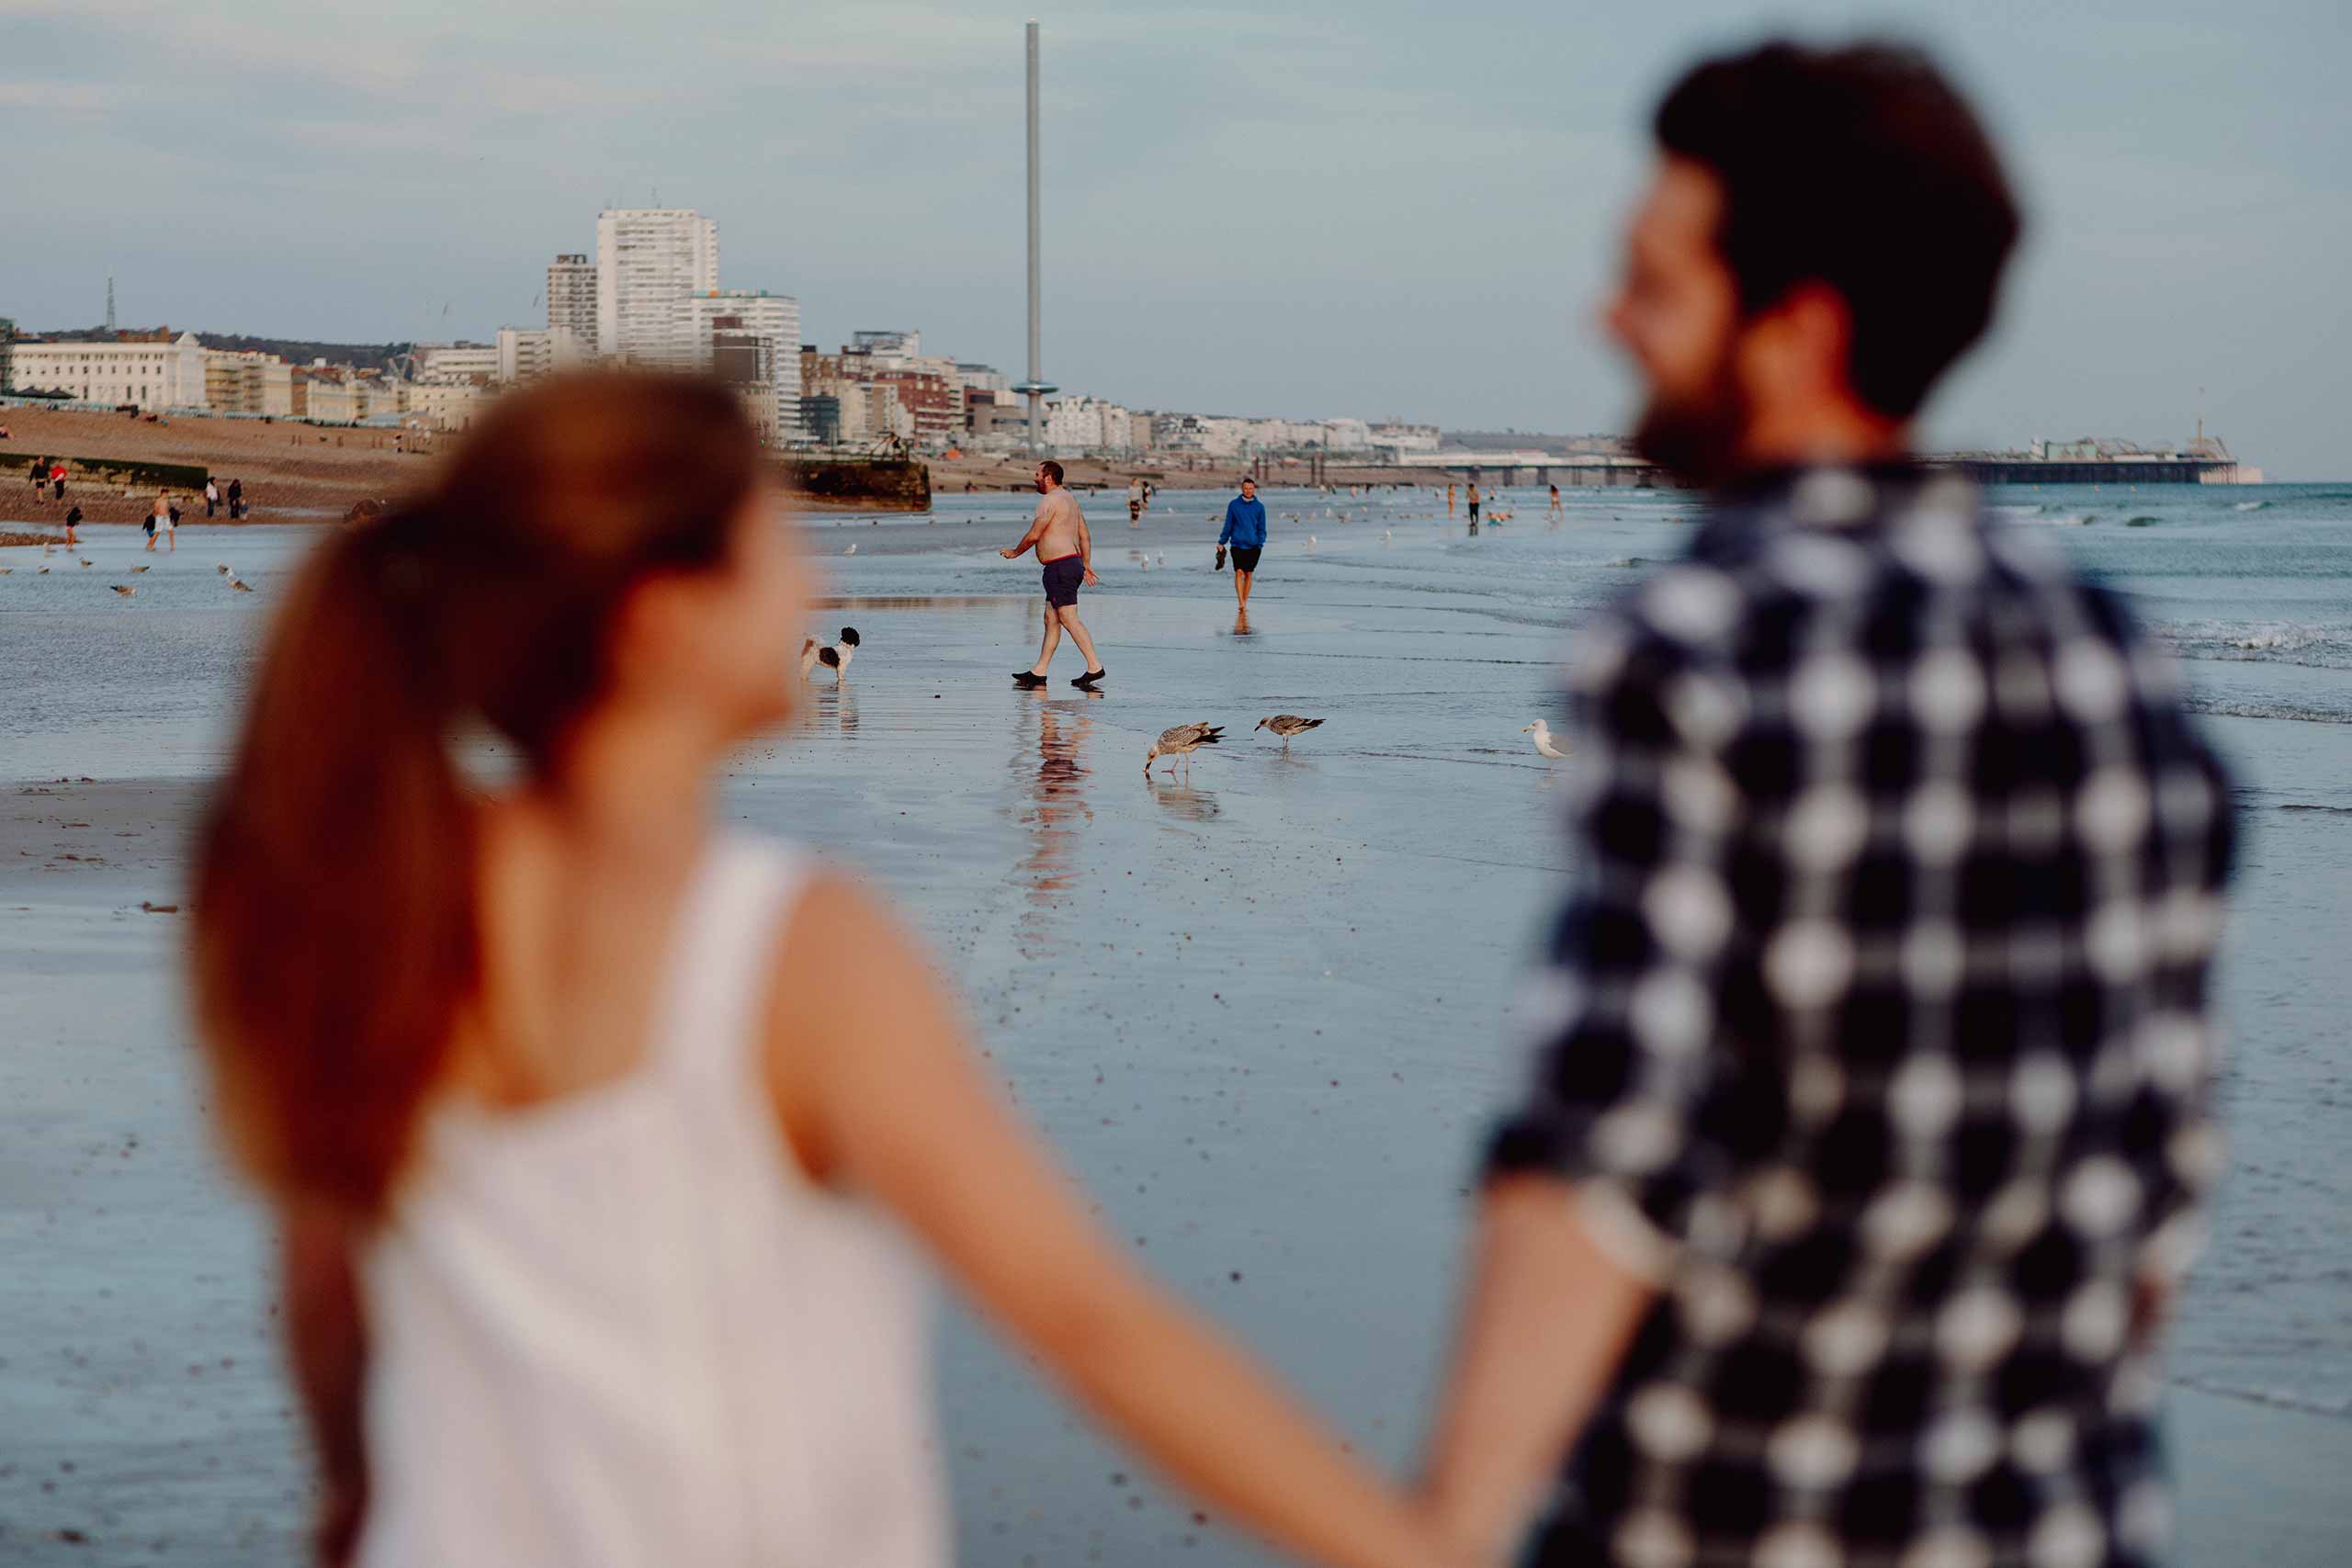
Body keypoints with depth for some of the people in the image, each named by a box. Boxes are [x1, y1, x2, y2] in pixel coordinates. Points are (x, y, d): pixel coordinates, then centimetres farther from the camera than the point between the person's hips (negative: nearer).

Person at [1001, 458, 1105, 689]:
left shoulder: (1050, 501, -13)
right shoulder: (1069, 499, 18)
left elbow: (1033, 535, -15)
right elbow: (1085, 535, 21)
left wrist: (1014, 552, 2)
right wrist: (1086, 565, 23)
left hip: (1060, 567, -11)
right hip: (1073, 563, 11)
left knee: (1069, 618, -12)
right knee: (1051, 619, 11)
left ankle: (1095, 667, -15)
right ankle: (1039, 672, 14)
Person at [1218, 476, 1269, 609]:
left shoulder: (1259, 506, 5)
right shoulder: (1233, 505, 3)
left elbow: (1262, 528, 6)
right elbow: (1228, 525, 8)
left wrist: (1260, 544, -7)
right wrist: (1221, 542, 4)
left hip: (1253, 547, 1)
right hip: (1237, 545, -1)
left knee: (1248, 574, 6)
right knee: (1239, 572, -14)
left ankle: (1245, 602, 16)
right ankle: (1240, 603, -20)